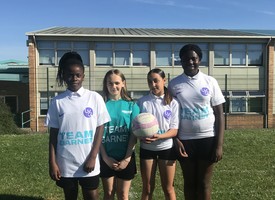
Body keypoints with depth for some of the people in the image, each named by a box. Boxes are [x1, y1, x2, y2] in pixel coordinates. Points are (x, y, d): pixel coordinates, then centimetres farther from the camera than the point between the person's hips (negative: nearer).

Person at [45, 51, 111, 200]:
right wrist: (52, 163, -2)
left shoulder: (95, 98, -3)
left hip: (88, 162, -1)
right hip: (65, 164, 2)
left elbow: (100, 129, -2)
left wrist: (92, 158, -7)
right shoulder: (57, 101, 1)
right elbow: (53, 134, 3)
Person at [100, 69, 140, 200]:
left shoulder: (131, 106, -2)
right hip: (106, 158, 0)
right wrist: (105, 157, -10)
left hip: (126, 158, 0)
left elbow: (134, 134, -4)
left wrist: (127, 158, -10)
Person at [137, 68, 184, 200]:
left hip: (166, 148, 0)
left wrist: (159, 136, -25)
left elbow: (174, 130, -6)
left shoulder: (172, 103, -4)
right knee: (147, 189, 11)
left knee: (168, 188, 10)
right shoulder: (142, 102, -3)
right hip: (147, 149, 1)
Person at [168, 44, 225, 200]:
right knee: (189, 183, 12)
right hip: (185, 140, 1)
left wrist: (219, 145, -7)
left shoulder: (210, 82, -1)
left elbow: (219, 114, -2)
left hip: (207, 139, -1)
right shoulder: (174, 84, 1)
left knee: (204, 184, 6)